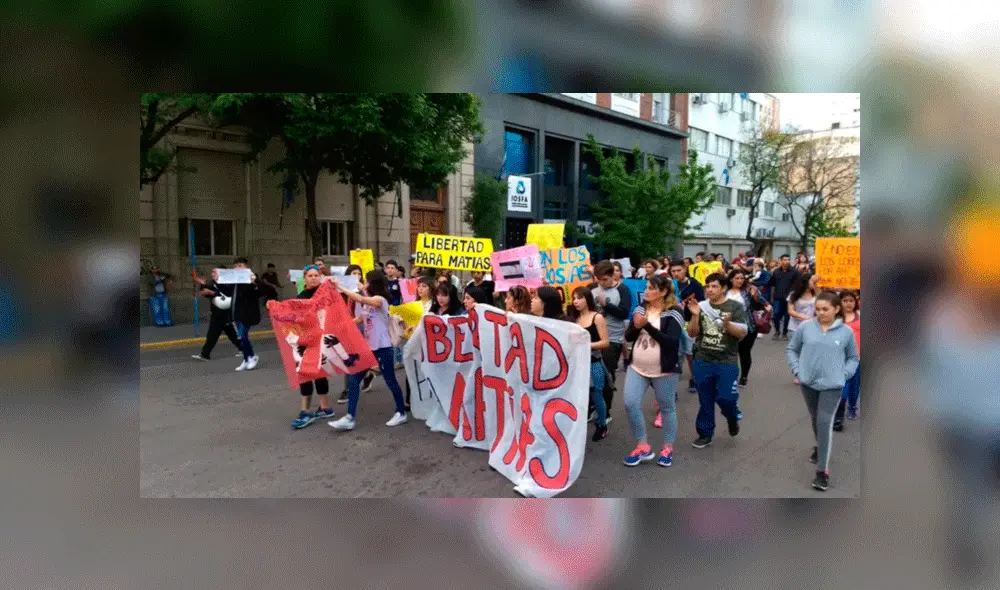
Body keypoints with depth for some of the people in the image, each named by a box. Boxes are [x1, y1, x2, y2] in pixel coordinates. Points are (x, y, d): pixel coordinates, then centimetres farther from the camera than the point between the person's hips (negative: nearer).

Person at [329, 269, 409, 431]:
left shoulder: (380, 300, -16)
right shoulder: (368, 302, 11)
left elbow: (360, 299, -34)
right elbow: (360, 319, 19)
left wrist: (340, 287, -32)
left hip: (382, 348, -8)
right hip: (367, 346, 8)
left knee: (390, 381, 5)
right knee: (353, 379, 0)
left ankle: (401, 413, 23)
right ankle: (349, 418, 3)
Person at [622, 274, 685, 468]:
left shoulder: (674, 313, -9)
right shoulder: (640, 308, 7)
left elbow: (672, 341, -20)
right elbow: (628, 337, 6)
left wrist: (648, 325, -24)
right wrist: (636, 326, -16)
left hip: (664, 370, -4)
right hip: (637, 367, 5)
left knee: (667, 408, 8)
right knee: (630, 404, -5)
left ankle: (668, 448, 25)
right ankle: (643, 447, 9)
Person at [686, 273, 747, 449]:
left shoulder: (735, 307, -3)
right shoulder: (702, 306, 3)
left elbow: (742, 333, -8)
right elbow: (692, 333, 1)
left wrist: (727, 324, -27)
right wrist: (695, 316, -16)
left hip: (727, 362, -2)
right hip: (703, 360, 2)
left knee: (725, 398, -6)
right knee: (705, 400, 9)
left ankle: (733, 418, 28)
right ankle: (705, 433, 23)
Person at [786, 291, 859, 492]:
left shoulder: (846, 332, -5)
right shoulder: (805, 327, -5)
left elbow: (854, 358, 8)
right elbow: (792, 349, 7)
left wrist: (844, 374, -6)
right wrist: (797, 369, -3)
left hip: (832, 385, -2)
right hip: (808, 382, 2)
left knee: (825, 423, -10)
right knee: (815, 419, 20)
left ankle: (822, 470, -5)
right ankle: (820, 446, 49)